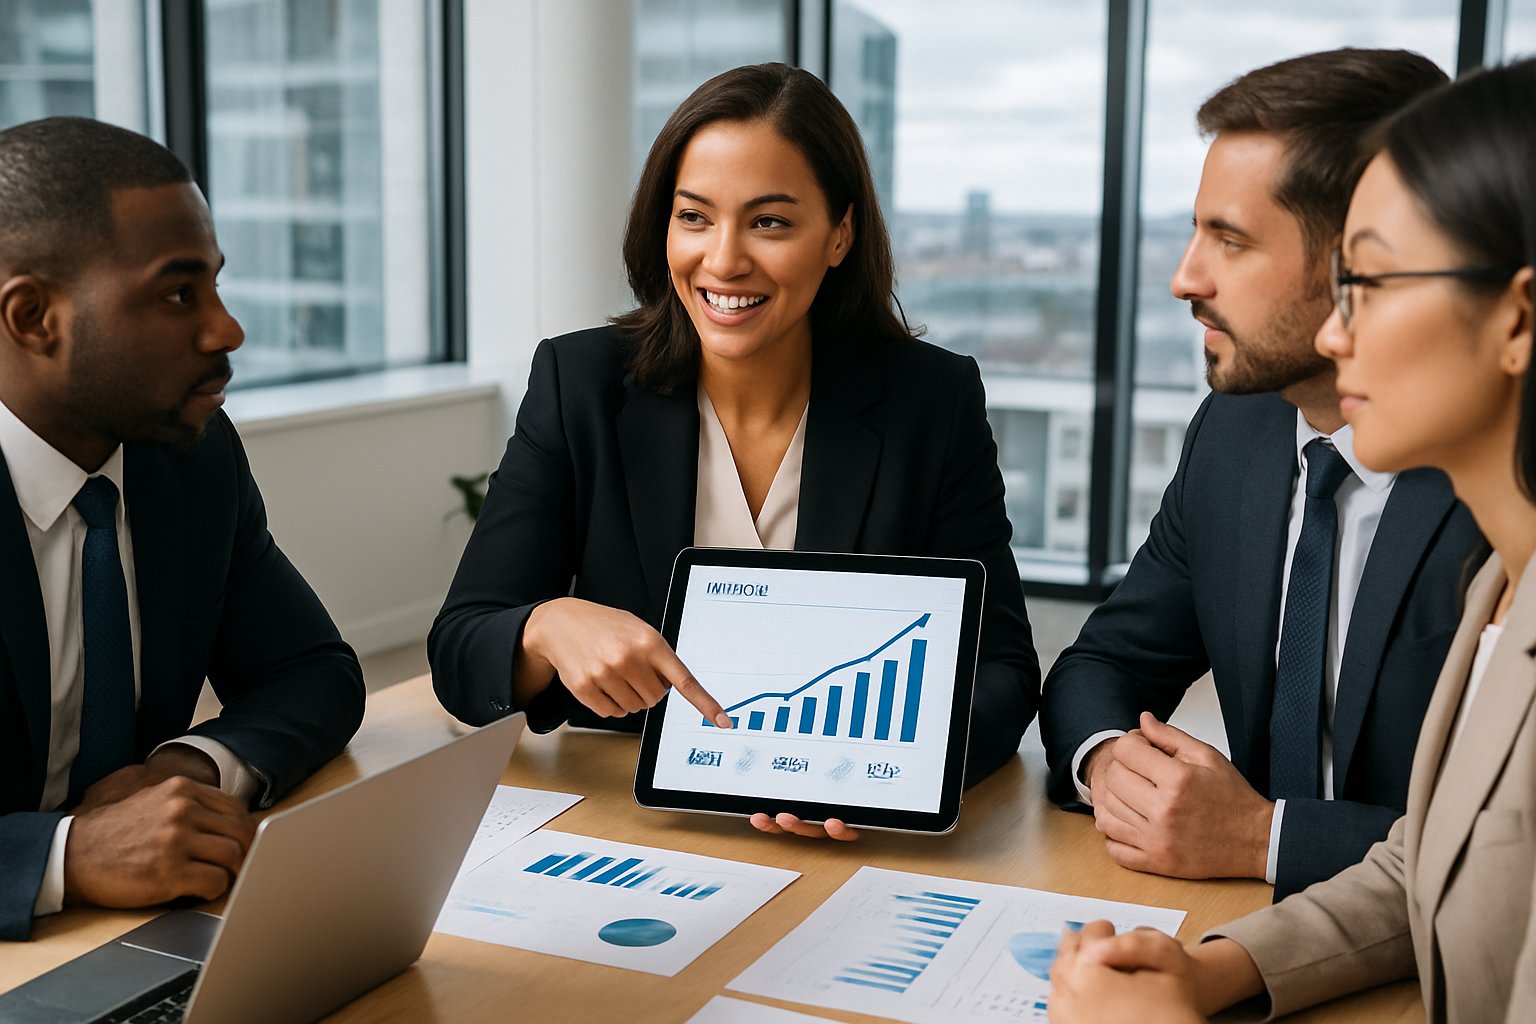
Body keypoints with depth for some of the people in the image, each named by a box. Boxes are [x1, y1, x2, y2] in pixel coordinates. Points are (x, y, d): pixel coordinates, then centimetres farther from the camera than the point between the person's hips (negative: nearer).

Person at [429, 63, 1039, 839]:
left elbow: (1001, 671, -3)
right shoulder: (579, 383, -2)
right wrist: (550, 626, -28)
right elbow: (459, 654, -4)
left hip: (850, 844, 0)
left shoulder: (934, 400, -2)